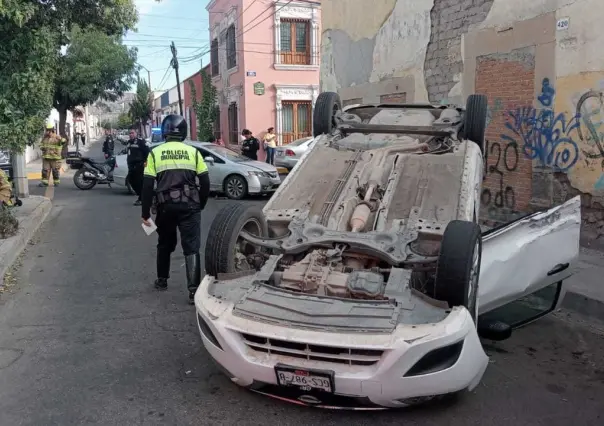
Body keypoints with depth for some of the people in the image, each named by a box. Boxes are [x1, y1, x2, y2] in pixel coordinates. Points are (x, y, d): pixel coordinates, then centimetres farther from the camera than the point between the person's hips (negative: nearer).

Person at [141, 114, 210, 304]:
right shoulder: (193, 152, 2)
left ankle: (162, 280, 35)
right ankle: (194, 290, -11)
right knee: (191, 247, -1)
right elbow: (205, 182, 0)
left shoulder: (155, 153, 1)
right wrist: (201, 205, 14)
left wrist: (145, 212, 4)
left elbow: (147, 185, -2)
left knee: (165, 244, 22)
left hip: (166, 206, 1)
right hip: (189, 206, -1)